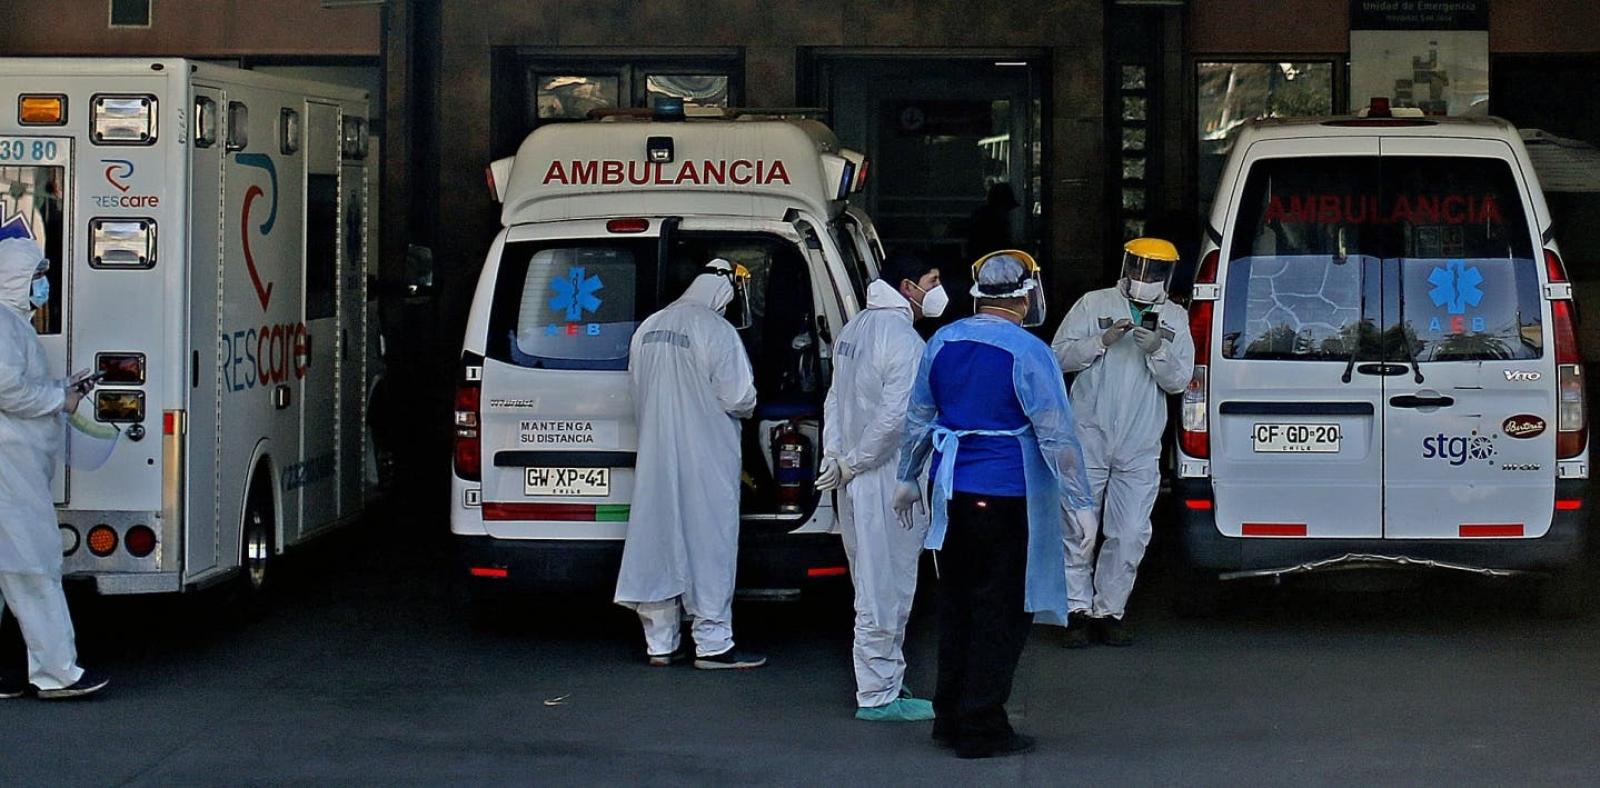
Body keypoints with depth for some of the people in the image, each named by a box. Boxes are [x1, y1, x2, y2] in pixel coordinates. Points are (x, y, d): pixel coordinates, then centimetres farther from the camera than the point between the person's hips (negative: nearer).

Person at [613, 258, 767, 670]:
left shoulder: (649, 328, 8)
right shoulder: (717, 331, -14)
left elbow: (637, 387, 15)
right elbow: (739, 398, -14)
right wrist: (744, 407, 8)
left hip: (656, 456, 7)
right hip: (705, 458, -6)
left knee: (659, 543, 10)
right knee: (708, 544, 0)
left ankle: (660, 643, 15)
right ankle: (713, 644, 3)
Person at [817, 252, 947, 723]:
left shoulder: (854, 330, 13)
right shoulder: (905, 341, -16)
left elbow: (835, 399, 16)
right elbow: (895, 416, -23)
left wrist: (837, 457, 10)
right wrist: (850, 463, -13)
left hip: (857, 479, 10)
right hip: (886, 481, -9)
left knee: (876, 585, 18)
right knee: (885, 589, -3)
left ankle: (882, 680, 27)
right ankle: (878, 696, 1)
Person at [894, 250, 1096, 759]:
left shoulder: (942, 342, 6)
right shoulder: (1028, 353, -13)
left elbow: (919, 417, 15)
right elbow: (1056, 435, -14)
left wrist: (908, 477, 26)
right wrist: (1079, 503, -10)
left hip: (952, 489, 6)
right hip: (1007, 496, -6)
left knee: (957, 603, 17)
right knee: (1000, 611, 1)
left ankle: (949, 717, 24)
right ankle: (981, 728, 3)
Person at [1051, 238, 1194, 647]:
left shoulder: (1175, 319, 9)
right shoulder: (1094, 304, 4)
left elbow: (1179, 379, 2)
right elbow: (1060, 355, -1)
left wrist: (1156, 350, -16)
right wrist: (1102, 341, -15)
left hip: (1140, 448, 2)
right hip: (1089, 439, -2)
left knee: (1130, 535, 2)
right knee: (1078, 529, 0)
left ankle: (1108, 611, 14)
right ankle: (1078, 609, 9)